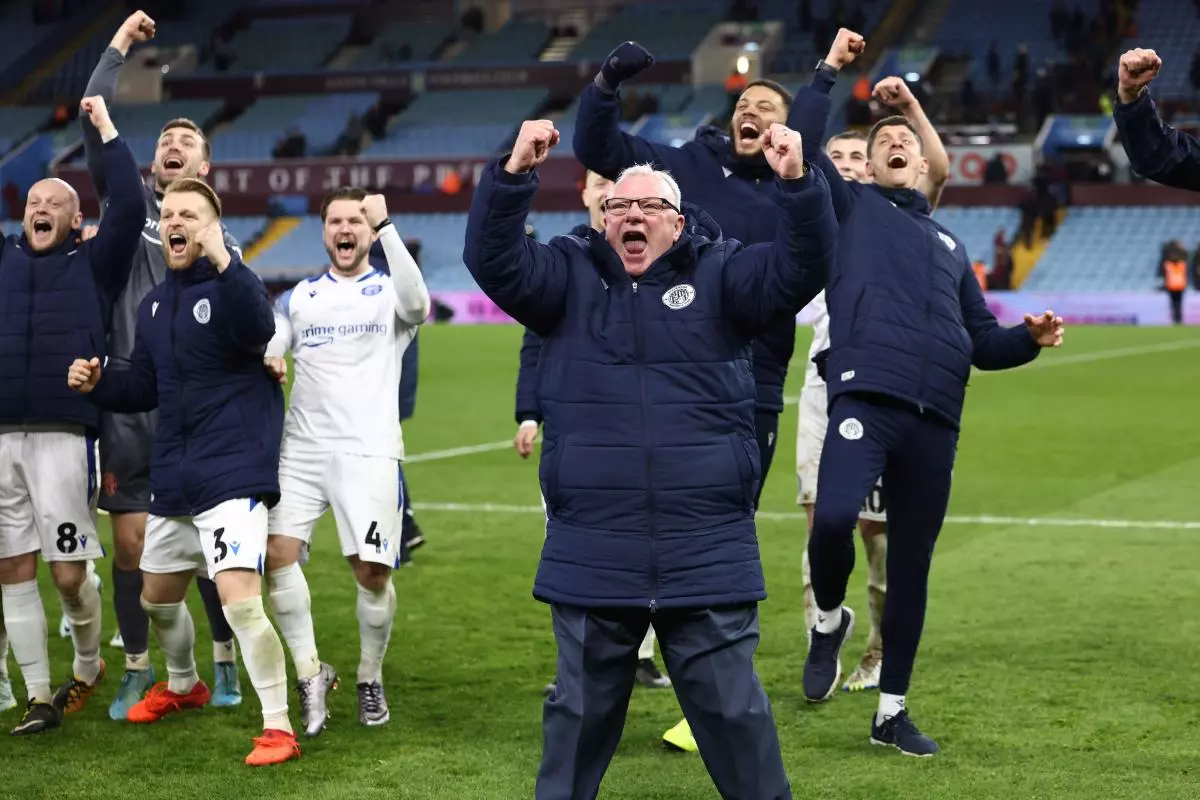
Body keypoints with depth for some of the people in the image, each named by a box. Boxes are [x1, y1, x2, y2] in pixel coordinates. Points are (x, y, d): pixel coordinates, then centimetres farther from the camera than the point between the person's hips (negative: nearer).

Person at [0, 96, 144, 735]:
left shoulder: (94, 262, 7)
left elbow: (129, 204, -5)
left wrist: (106, 129, 1)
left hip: (64, 435, -4)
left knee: (69, 573, -4)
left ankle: (88, 666, 23)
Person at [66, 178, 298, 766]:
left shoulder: (230, 283, -11)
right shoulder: (154, 304, 11)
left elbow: (257, 331, -34)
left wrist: (222, 261, -46)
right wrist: (97, 385, -1)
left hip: (234, 471, -8)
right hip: (174, 479, 8)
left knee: (239, 598, -20)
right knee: (157, 598, 21)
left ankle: (278, 727, -9)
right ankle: (183, 686, 48)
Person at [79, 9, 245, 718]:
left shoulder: (223, 242, 10)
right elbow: (95, 127, -1)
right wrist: (117, 49, 0)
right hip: (129, 402, 0)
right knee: (130, 541, 2)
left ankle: (225, 660, 17)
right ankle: (138, 668, 16)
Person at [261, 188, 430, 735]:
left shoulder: (388, 292, 6)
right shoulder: (299, 297, 17)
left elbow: (416, 304, -17)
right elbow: (270, 345, 15)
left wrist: (386, 226, -23)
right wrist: (267, 359, -10)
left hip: (369, 449, -3)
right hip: (303, 447, 3)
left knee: (373, 570, -8)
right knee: (277, 552, -12)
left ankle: (369, 679, 15)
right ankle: (309, 673, 0)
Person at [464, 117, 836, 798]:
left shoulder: (721, 275, 3)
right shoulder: (570, 277, 6)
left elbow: (803, 269, -11)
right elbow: (493, 261, -9)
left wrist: (797, 183, -28)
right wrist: (514, 174, -23)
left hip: (710, 560, -1)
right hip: (591, 560, 1)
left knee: (733, 711, 7)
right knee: (581, 710, 14)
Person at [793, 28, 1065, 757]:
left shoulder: (950, 245, 29)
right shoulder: (851, 206, 18)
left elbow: (983, 341, 27)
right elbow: (801, 146, 3)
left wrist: (1031, 338, 8)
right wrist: (829, 73, 7)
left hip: (936, 419, 4)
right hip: (865, 398, -4)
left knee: (911, 567, 5)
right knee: (834, 516, -28)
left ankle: (892, 711, 16)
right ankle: (830, 619, 5)